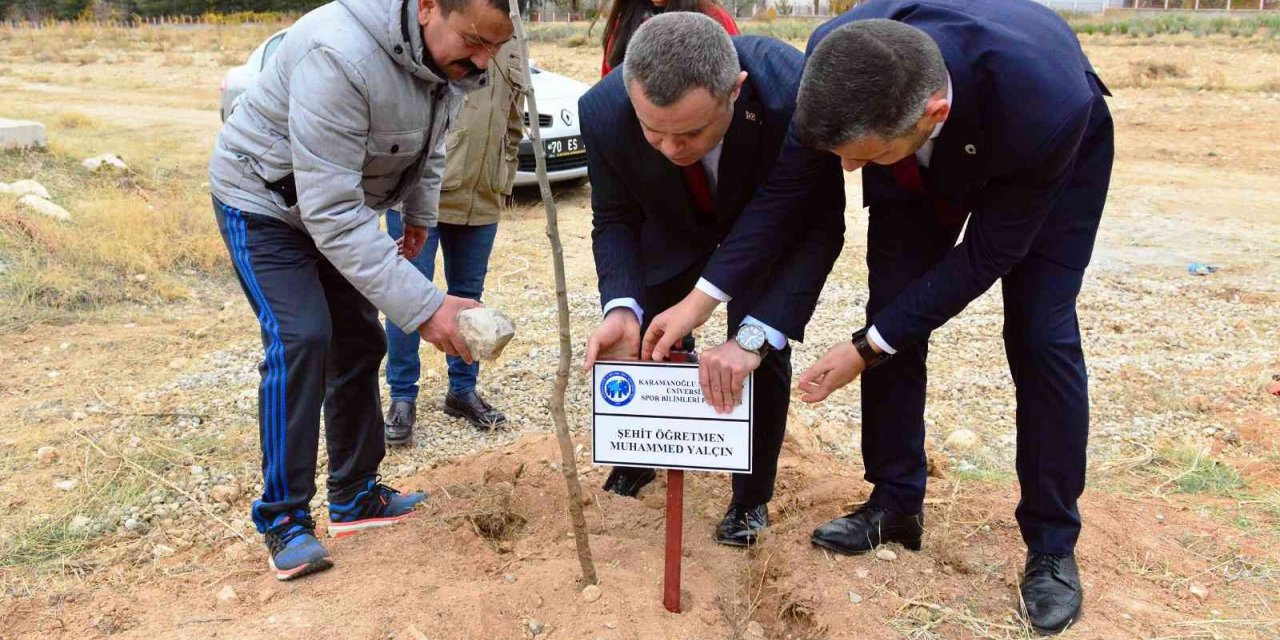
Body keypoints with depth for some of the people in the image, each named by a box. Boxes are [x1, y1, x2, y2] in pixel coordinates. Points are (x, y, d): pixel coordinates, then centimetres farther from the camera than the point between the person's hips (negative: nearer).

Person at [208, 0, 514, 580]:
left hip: (336, 205, 8)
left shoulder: (451, 55, -14)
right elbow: (331, 213, -40)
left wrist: (420, 213, 4)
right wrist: (422, 307, -43)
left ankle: (355, 497, 21)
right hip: (264, 201, -7)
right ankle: (283, 518, -6)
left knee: (358, 342, 7)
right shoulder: (339, 56, -39)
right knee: (300, 341, -20)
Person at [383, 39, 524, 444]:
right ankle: (403, 399, 14)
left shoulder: (510, 44, 11)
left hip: (482, 199, 6)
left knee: (468, 295, 14)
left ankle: (462, 390, 28)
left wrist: (504, 181, 15)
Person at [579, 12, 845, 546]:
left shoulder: (795, 97, -43)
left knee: (763, 349, -11)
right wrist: (622, 306, -38)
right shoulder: (604, 110, -35)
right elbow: (615, 220, -19)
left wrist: (753, 337, -45)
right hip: (673, 227, 2)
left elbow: (819, 229, -33)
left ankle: (751, 498, 13)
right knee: (645, 336, 5)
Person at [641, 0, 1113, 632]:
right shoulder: (835, 59, -36)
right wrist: (704, 295, -26)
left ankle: (1051, 544, 6)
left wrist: (867, 347, -27)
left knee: (1040, 333, -12)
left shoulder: (1047, 107, -45)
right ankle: (895, 503, 14)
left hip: (1057, 151, -3)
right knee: (892, 316, -5)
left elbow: (987, 253, -29)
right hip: (924, 155, 3)